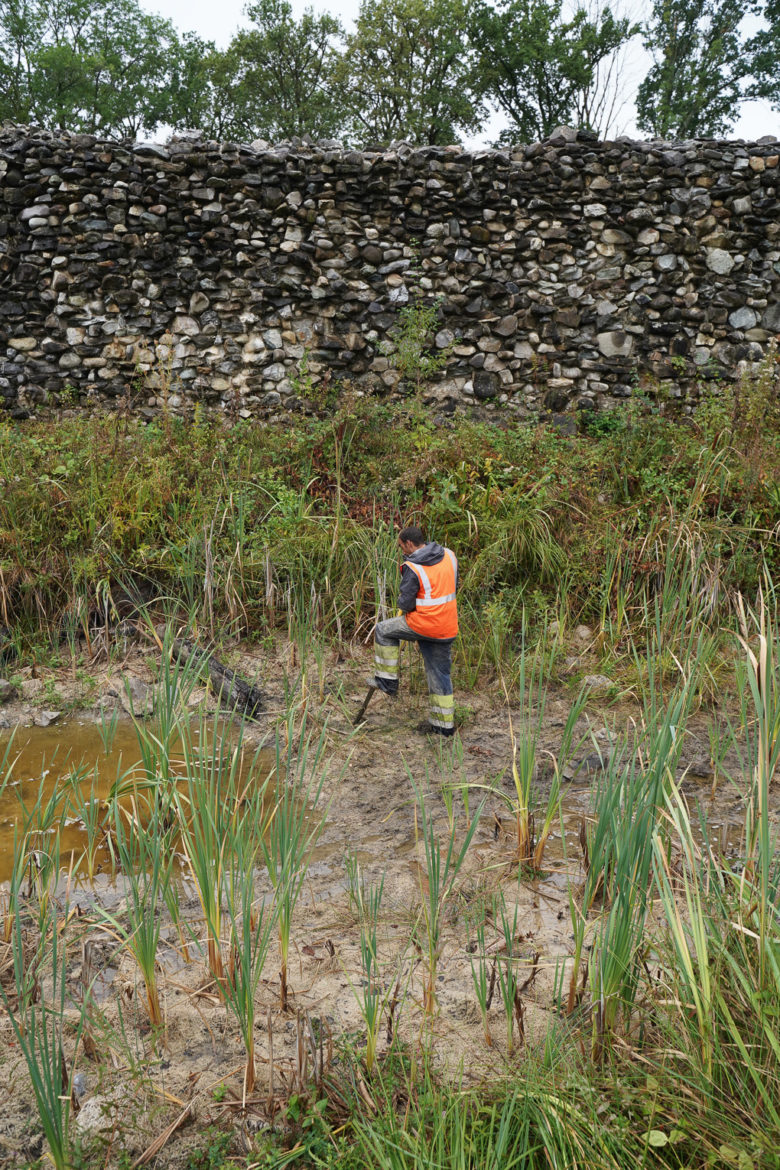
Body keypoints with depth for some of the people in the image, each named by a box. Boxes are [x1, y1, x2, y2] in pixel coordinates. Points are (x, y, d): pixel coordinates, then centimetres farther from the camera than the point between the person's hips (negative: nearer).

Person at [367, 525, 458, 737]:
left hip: (423, 625, -6)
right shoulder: (449, 556, 5)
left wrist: (401, 601, 9)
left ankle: (387, 680, 20)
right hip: (447, 629, 7)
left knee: (383, 630, 17)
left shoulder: (412, 568, -15)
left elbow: (405, 604, -14)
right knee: (440, 673, 15)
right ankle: (443, 724, 20)